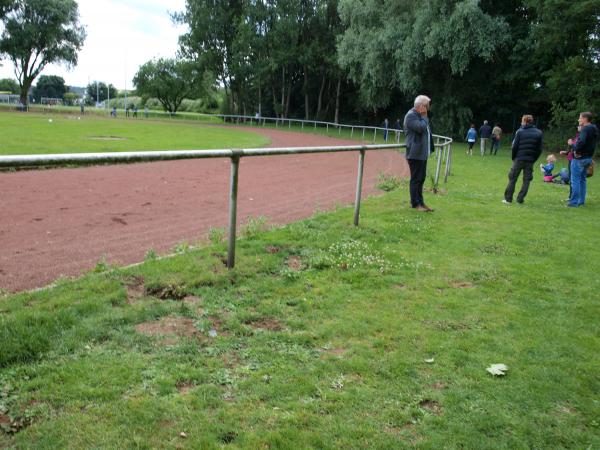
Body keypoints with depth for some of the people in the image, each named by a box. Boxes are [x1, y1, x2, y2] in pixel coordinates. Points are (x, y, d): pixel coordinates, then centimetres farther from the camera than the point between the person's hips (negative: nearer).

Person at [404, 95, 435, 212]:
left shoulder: (420, 115, 17)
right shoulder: (411, 115, -13)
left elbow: (427, 131, 26)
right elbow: (421, 128, -25)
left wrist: (431, 146, 18)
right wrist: (424, 117, -11)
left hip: (423, 153, 10)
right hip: (415, 153, -10)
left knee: (421, 178, 13)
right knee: (416, 179, -3)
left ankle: (420, 202, 20)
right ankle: (415, 203, 3)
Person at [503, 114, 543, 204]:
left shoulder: (520, 131, -4)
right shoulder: (538, 133, 6)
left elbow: (515, 146, -6)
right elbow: (539, 149, 4)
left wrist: (513, 158, 5)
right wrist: (533, 159, 11)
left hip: (519, 159, -2)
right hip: (530, 161, 2)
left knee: (512, 179, 5)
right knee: (526, 180, 8)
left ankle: (508, 198, 5)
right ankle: (520, 199, 4)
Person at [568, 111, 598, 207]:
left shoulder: (586, 129, -18)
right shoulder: (594, 129, 13)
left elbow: (581, 141, -32)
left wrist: (576, 151, -19)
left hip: (579, 158, -10)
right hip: (588, 157, 10)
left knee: (575, 180, -4)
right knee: (583, 179, 16)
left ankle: (574, 202, -2)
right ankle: (581, 201, 21)